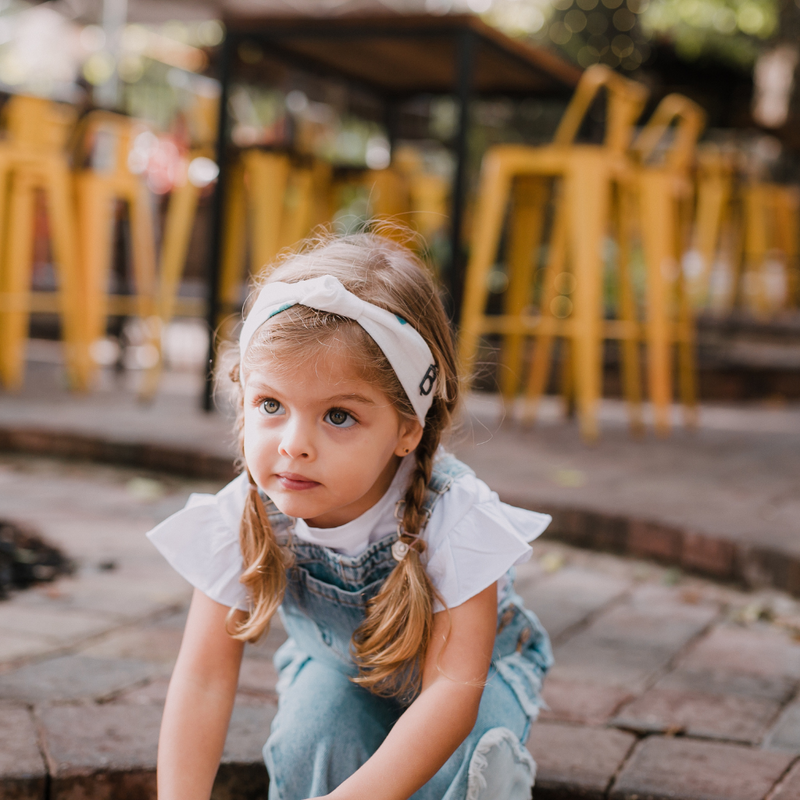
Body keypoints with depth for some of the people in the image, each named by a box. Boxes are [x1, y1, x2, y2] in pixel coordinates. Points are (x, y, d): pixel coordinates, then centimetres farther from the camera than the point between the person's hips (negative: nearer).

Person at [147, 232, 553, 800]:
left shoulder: (455, 519, -36)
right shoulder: (243, 519, -26)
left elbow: (451, 689, -40)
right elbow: (204, 678, -25)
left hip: (475, 668, -3)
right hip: (340, 670, 3)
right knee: (316, 716, -28)